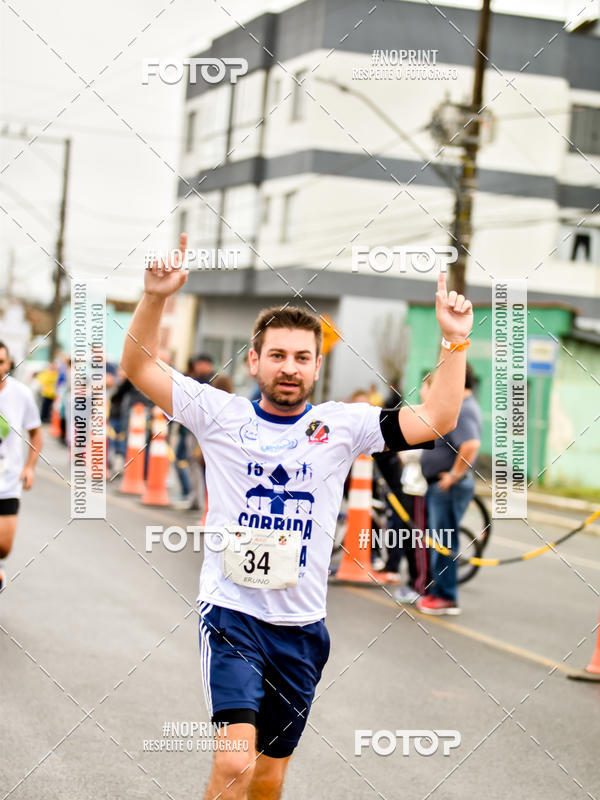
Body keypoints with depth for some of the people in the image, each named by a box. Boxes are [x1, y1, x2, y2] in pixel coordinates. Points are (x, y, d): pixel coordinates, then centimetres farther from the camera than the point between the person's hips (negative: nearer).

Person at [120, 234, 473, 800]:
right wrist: (155, 298, -19)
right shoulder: (221, 415, -1)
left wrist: (455, 341, -10)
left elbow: (436, 421, 0)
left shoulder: (341, 426, 4)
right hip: (231, 613, -3)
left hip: (301, 627, 3)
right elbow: (139, 368, -5)